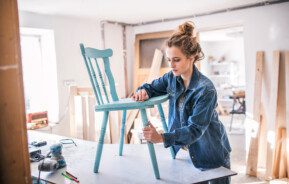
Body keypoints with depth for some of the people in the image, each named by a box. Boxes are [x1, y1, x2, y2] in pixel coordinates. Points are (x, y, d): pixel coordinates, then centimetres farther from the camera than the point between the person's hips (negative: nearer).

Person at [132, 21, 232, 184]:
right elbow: (152, 87, 7)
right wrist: (143, 91, -18)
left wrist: (162, 138, -44)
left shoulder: (206, 89, -28)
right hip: (187, 151, 5)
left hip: (213, 154, -5)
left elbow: (195, 129, -31)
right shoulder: (172, 78, -8)